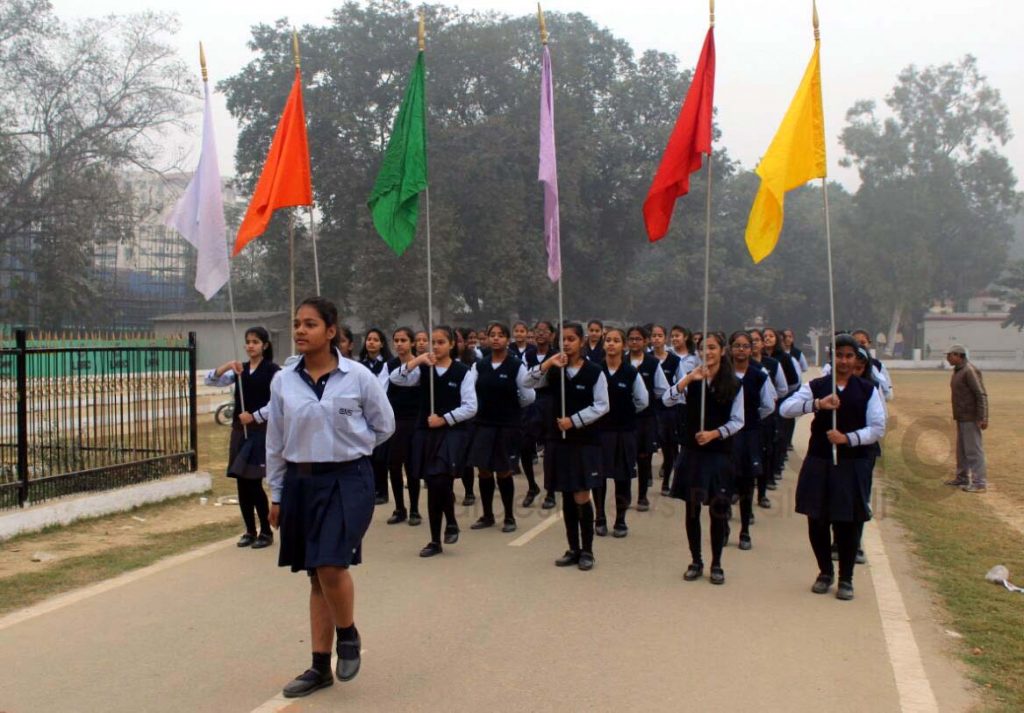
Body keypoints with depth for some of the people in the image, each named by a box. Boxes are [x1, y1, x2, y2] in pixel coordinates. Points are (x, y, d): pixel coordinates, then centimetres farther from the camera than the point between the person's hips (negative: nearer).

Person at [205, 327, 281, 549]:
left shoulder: (273, 370, -6)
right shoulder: (240, 370, 11)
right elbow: (210, 380, 3)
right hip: (240, 430, 6)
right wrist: (227, 366, -12)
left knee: (253, 483, -8)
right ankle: (250, 531, 18)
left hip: (261, 431, -6)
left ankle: (266, 532, 5)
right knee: (242, 483, 7)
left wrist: (254, 416, -14)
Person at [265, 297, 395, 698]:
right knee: (316, 575, 11)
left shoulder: (358, 377, -7)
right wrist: (276, 495, 11)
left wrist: (347, 447, 3)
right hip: (300, 481, 4)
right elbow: (276, 442, 8)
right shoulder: (283, 382, 1)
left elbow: (384, 426, 6)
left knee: (331, 566, -17)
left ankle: (348, 636, 13)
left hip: (347, 480, -4)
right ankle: (320, 666, 21)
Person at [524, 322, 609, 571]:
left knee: (581, 497, -5)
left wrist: (574, 420, -16)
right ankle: (573, 549, 19)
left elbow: (602, 406, -8)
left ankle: (587, 550, 8)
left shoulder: (594, 372, -5)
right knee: (567, 497, 9)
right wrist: (547, 364, -18)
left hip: (585, 440, -4)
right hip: (559, 439, 4)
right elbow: (528, 383, -6)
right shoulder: (554, 370, 6)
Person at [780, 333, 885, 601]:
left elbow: (878, 428, -1)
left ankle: (846, 579, 20)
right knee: (817, 521, 6)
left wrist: (848, 438, -15)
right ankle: (825, 572, 28)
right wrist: (817, 404, -25)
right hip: (819, 462, 1)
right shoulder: (816, 386, 2)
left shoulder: (867, 390, 3)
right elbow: (786, 409, -11)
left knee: (849, 523, 3)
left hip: (854, 465, -1)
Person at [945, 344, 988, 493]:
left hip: (971, 418, -10)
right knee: (961, 449, 17)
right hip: (962, 417, 10)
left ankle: (979, 483, -5)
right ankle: (962, 478, 28)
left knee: (973, 449, -8)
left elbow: (982, 394, -21)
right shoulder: (958, 371, 13)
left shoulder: (970, 371, -17)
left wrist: (983, 418, -24)